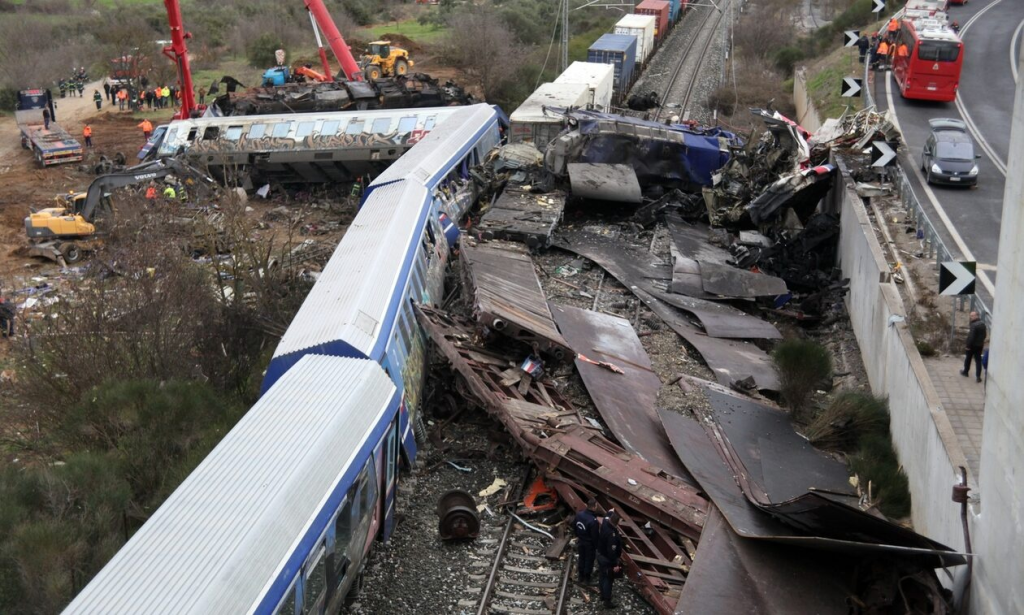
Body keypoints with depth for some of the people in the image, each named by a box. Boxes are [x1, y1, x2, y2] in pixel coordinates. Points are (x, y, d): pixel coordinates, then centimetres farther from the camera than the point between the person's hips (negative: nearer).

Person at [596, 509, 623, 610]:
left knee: (602, 577, 22)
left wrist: (610, 512, 36)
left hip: (601, 555, 9)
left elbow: (607, 516, 16)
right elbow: (612, 550, -32)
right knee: (608, 579, 4)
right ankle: (607, 601, 14)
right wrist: (615, 564, -25)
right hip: (607, 559, -9)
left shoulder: (605, 524, -9)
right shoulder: (612, 534, -35)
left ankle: (603, 597, 38)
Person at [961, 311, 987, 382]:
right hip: (980, 345, 6)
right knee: (978, 360, 7)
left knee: (968, 358, 15)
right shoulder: (983, 323, 3)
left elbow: (971, 336, -24)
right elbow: (985, 334, 12)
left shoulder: (974, 325, -23)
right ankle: (978, 376, 2)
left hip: (973, 345, -6)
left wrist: (968, 345, -17)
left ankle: (965, 372, 31)